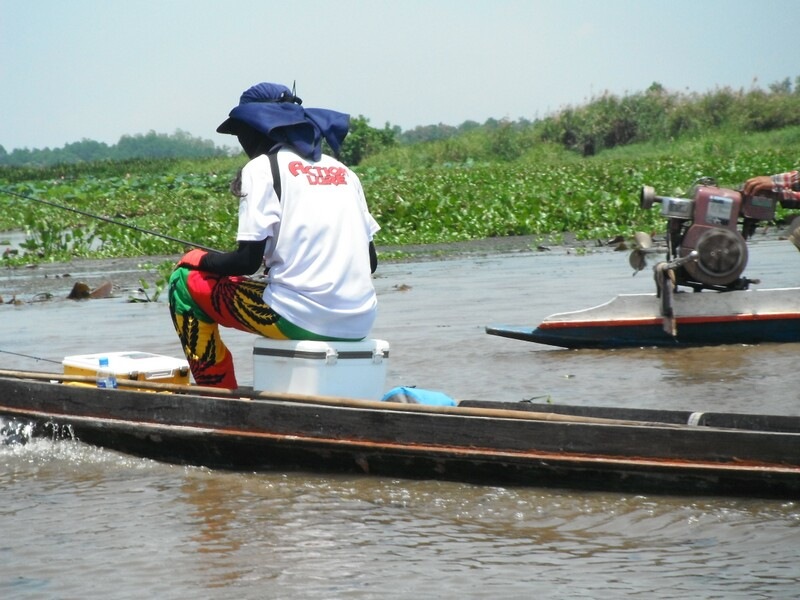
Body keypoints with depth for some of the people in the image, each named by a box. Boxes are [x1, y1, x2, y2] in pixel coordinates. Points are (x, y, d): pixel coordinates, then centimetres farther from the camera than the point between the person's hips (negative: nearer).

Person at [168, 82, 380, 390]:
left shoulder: (262, 167, -1)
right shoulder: (341, 170, 18)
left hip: (300, 318, -7)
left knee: (185, 280, 12)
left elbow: (248, 260, -8)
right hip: (360, 324, 7)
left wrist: (201, 260, 13)